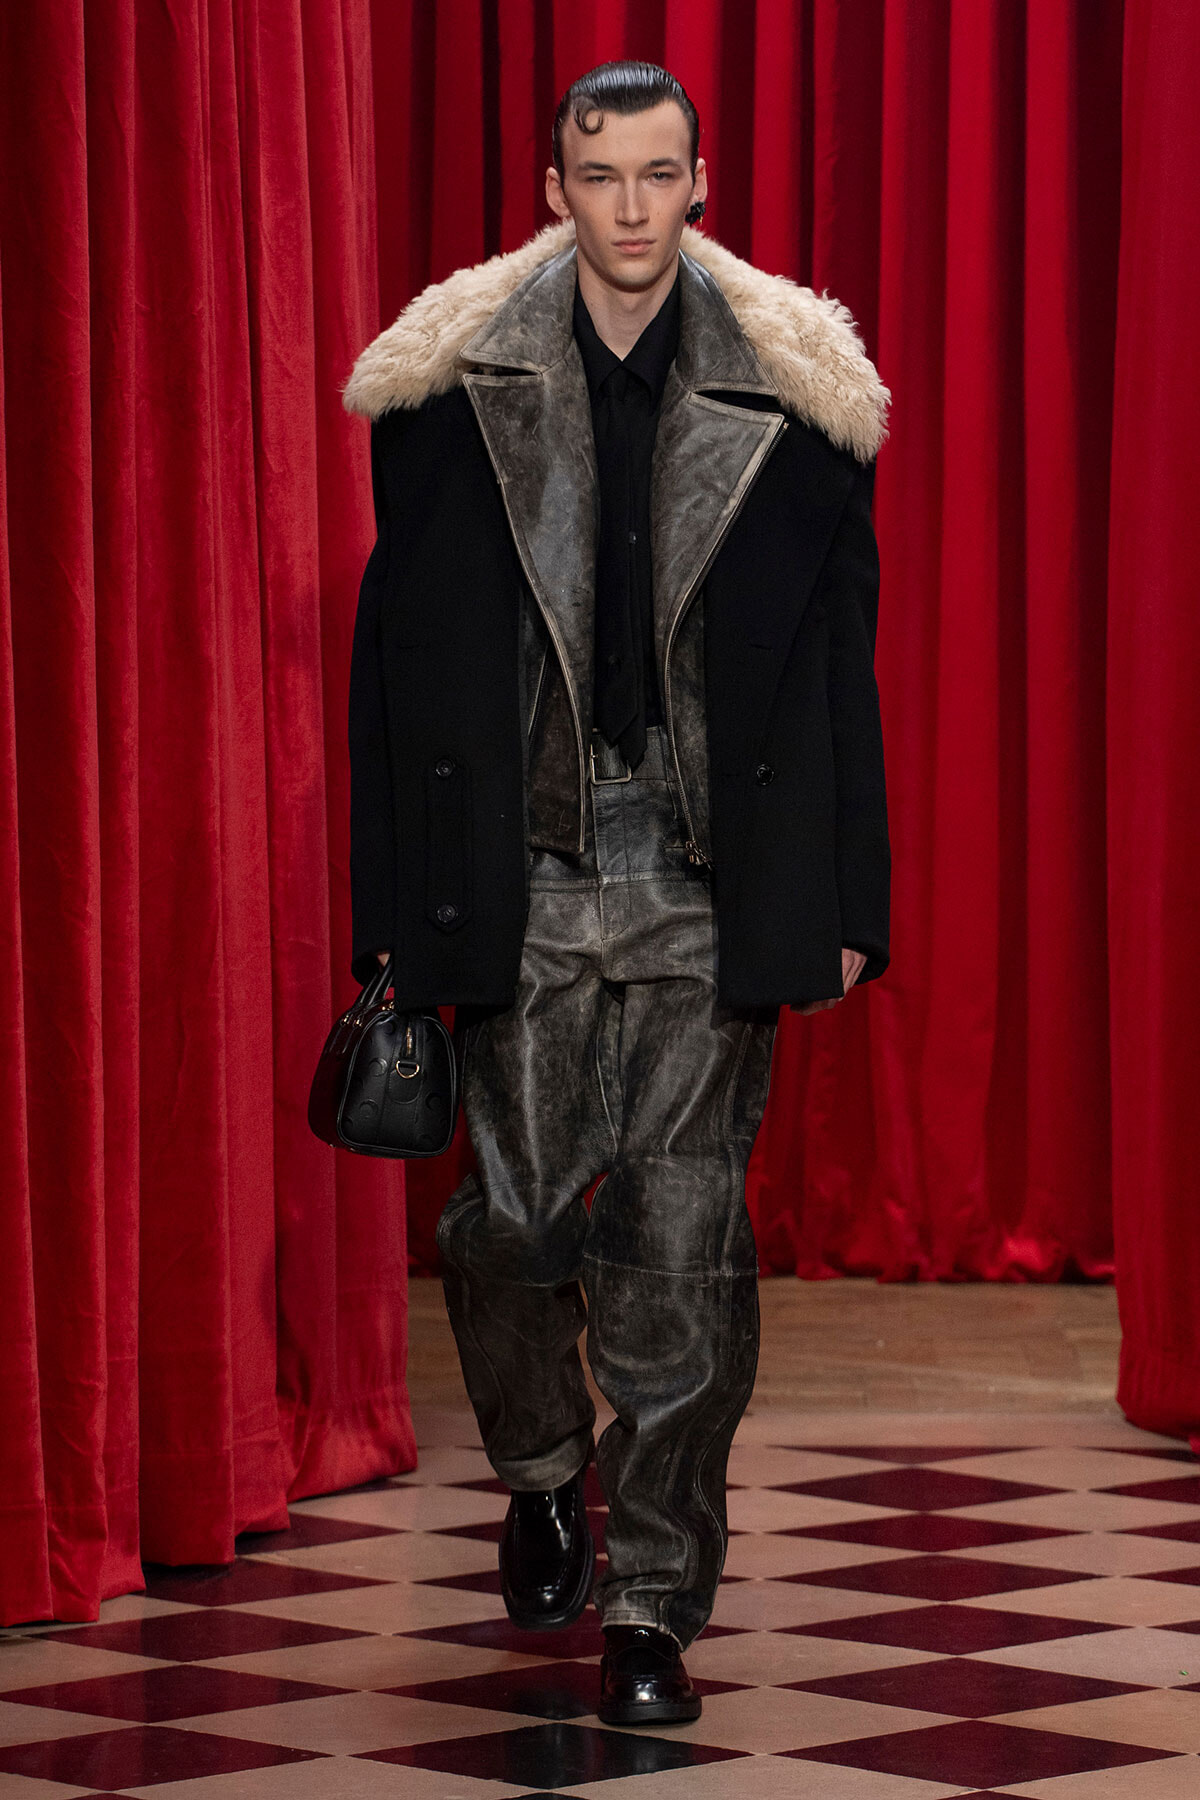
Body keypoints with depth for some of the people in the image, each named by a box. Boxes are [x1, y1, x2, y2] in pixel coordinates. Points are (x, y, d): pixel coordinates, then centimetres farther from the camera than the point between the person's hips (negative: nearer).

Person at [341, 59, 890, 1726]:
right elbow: (400, 650, 4)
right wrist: (401, 903, 0)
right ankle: (544, 1477, 33)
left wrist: (842, 903, 2)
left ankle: (653, 1601, 9)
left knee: (684, 1245, -1)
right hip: (526, 880, 0)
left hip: (711, 888, 0)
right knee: (516, 1220, 2)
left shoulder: (786, 391, 3)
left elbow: (840, 664, 6)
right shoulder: (459, 386, 2)